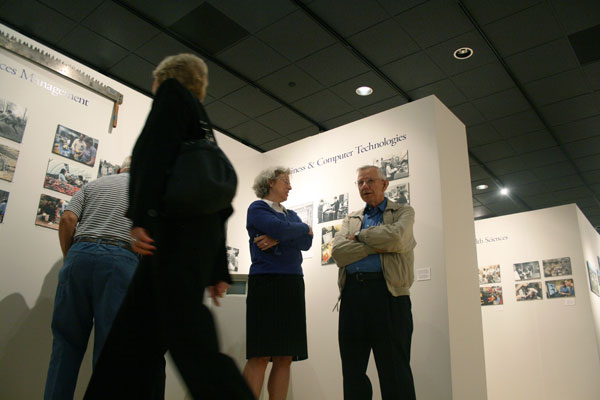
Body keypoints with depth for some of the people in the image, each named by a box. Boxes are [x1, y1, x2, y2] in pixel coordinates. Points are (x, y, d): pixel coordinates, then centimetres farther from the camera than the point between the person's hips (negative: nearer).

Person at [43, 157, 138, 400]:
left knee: (67, 341, 8)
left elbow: (67, 219, 8)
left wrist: (69, 258, 15)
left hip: (80, 254, 3)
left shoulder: (93, 185, 24)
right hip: (122, 259, -2)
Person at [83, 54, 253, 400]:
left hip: (176, 224, -9)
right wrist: (218, 269, 21)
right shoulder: (202, 125, 32)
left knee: (186, 335, -15)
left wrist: (141, 216, -20)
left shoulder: (172, 92, 11)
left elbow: (158, 150, -11)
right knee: (137, 331, 7)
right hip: (202, 230, 9)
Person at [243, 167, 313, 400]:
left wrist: (279, 239, -11)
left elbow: (307, 243, 5)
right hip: (267, 282, -7)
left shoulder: (291, 215, 22)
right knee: (260, 356, -10)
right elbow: (281, 229, -15)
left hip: (293, 285, 7)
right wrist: (304, 228, 4)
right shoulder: (257, 208, 3)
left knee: (285, 358, 2)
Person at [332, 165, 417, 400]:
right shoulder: (350, 220, 20)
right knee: (352, 367, 9)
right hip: (352, 292, 4)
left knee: (394, 367, -1)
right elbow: (338, 252, 2)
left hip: (388, 292, -4)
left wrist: (359, 236, 1)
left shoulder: (403, 212, 11)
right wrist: (378, 247, -8)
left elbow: (396, 237, -11)